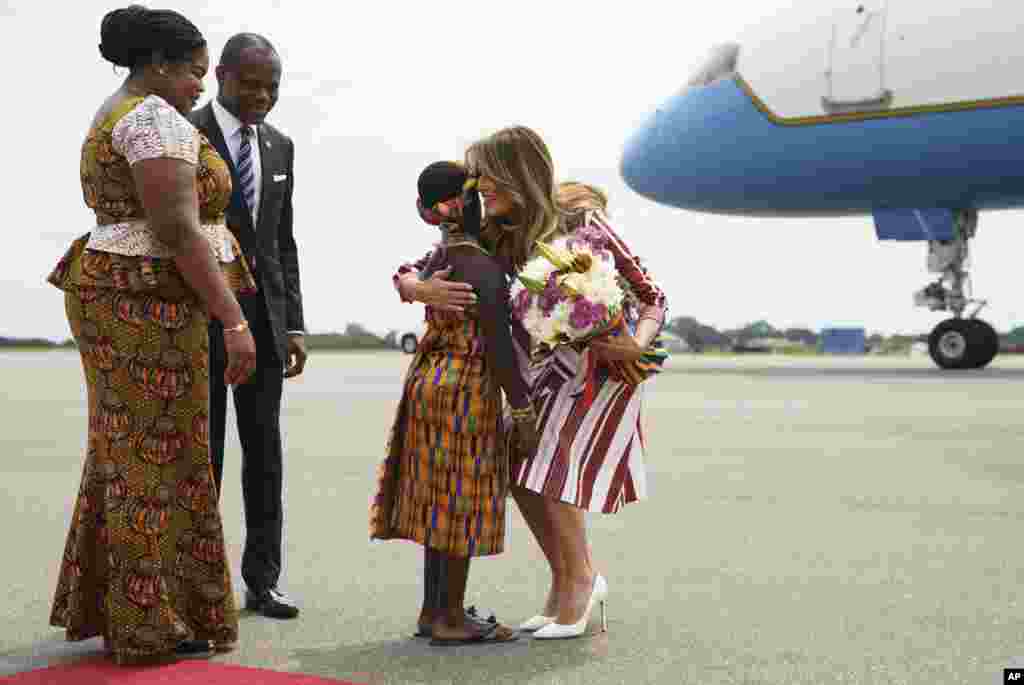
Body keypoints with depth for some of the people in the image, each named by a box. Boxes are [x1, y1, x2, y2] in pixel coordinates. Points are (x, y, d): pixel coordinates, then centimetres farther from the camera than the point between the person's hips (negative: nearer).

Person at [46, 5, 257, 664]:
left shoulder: (112, 120, 18)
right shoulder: (157, 118, -14)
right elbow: (178, 230, -22)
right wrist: (233, 319, -22)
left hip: (113, 297, 10)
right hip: (150, 307, -10)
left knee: (126, 454, 16)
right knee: (156, 460, -4)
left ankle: (101, 605, 25)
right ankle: (151, 626, 4)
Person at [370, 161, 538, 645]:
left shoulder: (439, 259, 9)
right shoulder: (485, 269, -17)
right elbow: (498, 347, -20)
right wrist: (523, 413, -16)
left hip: (432, 382, 9)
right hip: (465, 392, -9)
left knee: (444, 499, 13)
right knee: (461, 501, -2)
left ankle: (434, 608, 18)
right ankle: (452, 618, 3)